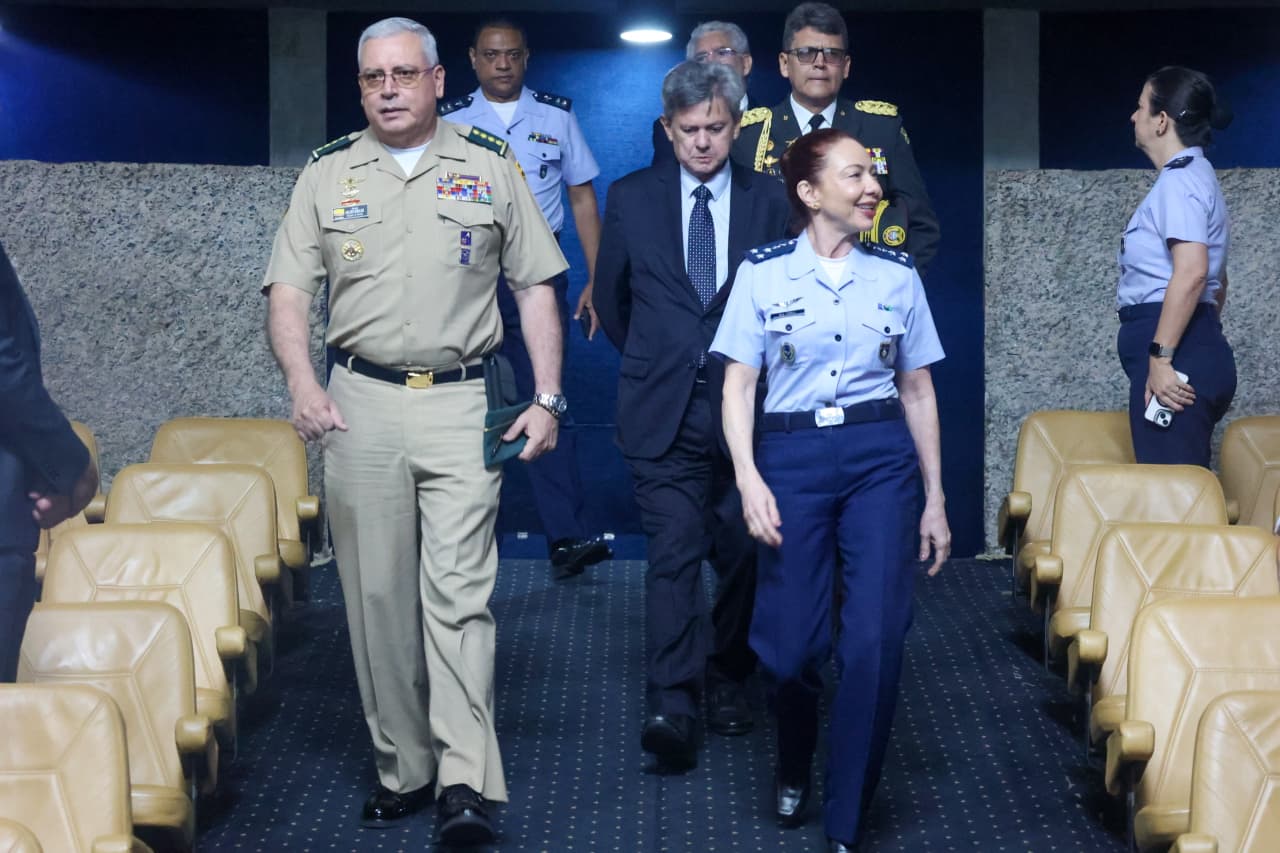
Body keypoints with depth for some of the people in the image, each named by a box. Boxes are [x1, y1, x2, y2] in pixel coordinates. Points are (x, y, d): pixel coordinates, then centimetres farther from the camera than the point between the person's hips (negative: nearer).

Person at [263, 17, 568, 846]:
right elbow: (289, 289, 6)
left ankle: (466, 784, -13)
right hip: (361, 403, 2)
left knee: (459, 591, -10)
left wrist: (548, 398, -1)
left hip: (463, 404, -2)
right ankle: (402, 768, 15)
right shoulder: (328, 173, 9)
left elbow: (536, 287, 8)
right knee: (377, 596, 5)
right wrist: (302, 385, -10)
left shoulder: (490, 166, 7)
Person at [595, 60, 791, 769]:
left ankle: (726, 678, 27)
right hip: (662, 411, -1)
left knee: (740, 552, 8)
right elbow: (609, 297, 16)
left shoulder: (768, 201, 5)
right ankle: (672, 707, -14)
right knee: (673, 551, -10)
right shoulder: (632, 198, 5)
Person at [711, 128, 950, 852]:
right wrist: (749, 480, -13)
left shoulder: (898, 274, 7)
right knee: (791, 644, 0)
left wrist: (935, 499, 11)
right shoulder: (764, 273, 1)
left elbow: (918, 391, 11)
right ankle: (794, 767, 33)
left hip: (880, 457, 1)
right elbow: (738, 386, 0)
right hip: (793, 456, -1)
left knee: (875, 641, -7)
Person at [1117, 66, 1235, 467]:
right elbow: (1215, 279, 27)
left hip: (1175, 346, -11)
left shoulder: (1179, 180, -10)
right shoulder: (1196, 177, 23)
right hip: (1197, 348, 11)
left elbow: (1191, 272, -23)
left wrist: (1160, 358, -25)